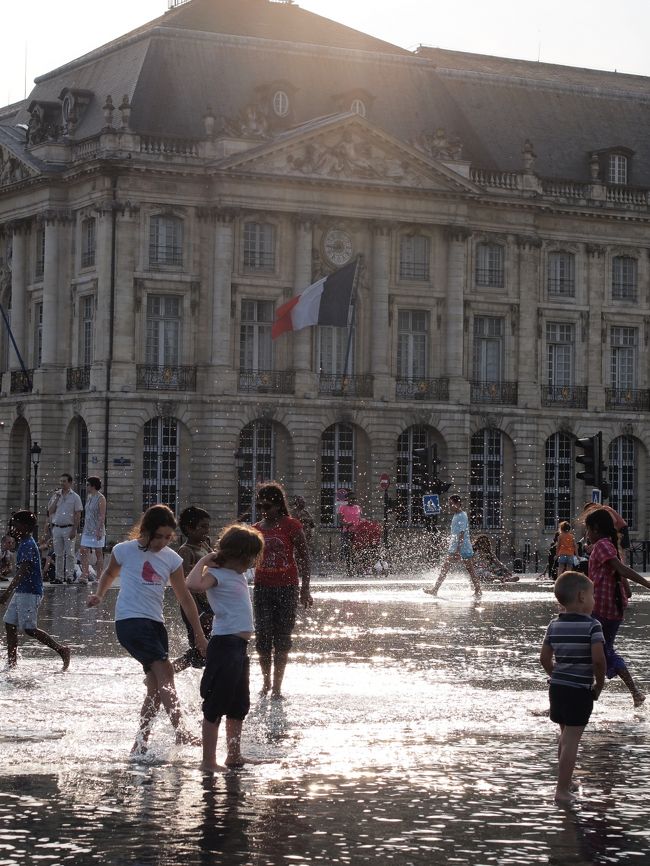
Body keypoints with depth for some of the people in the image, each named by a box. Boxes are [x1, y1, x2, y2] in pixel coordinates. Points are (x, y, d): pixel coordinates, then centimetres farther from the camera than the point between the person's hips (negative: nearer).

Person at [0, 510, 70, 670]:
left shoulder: (27, 546, -16)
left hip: (29, 593, -10)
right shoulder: (25, 544, 15)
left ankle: (62, 649, -5)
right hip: (21, 592, 10)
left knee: (29, 628, -10)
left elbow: (22, 572, -24)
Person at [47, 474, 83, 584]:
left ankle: (69, 576, -2)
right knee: (58, 554, 5)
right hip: (56, 528, 4)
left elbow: (78, 515, -4)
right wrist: (56, 499, -5)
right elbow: (50, 511, 5)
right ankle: (59, 576, 8)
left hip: (69, 528, -4)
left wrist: (74, 530, -12)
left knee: (69, 554, -4)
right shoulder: (56, 495, 12)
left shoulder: (75, 497, 0)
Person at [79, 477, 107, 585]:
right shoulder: (89, 497, 14)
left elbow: (102, 516, -16)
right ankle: (85, 574, -3)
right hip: (87, 530, 8)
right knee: (83, 551, -2)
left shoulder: (100, 498, -10)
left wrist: (99, 530, -22)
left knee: (98, 553, -1)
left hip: (97, 531, -8)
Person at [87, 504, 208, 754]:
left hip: (155, 623, 6)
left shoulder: (172, 559, 7)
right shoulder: (125, 550, -2)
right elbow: (110, 574, 20)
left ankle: (141, 743, 12)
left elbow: (185, 597, 13)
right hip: (129, 619, -6)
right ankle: (180, 731, -29)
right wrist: (99, 595, 2)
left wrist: (199, 635, 13)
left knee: (156, 688, 2)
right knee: (164, 670, -22)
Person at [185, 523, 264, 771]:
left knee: (239, 706, 19)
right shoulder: (216, 574, -14)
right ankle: (208, 761, 1)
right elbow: (193, 584, -35)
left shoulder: (237, 574, 14)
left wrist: (248, 534, 24)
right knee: (216, 706, -4)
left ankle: (234, 755, 31)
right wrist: (204, 561, -24)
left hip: (239, 647, 10)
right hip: (225, 645, -10)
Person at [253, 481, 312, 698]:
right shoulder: (256, 529, 7)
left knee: (282, 640, 0)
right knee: (263, 637, 1)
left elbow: (303, 558, -4)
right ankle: (266, 682, 17)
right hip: (262, 588, 4)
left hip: (287, 587, -4)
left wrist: (304, 589, -7)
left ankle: (277, 687, 5)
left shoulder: (291, 526, -6)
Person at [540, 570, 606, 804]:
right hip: (580, 690, -6)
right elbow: (598, 659, -21)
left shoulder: (554, 625, 5)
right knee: (571, 741, -4)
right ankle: (562, 790, -5)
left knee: (565, 736, 23)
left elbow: (545, 658, 6)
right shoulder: (592, 626, -13)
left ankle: (565, 781, 35)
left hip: (557, 687, 7)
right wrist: (599, 684, -7)